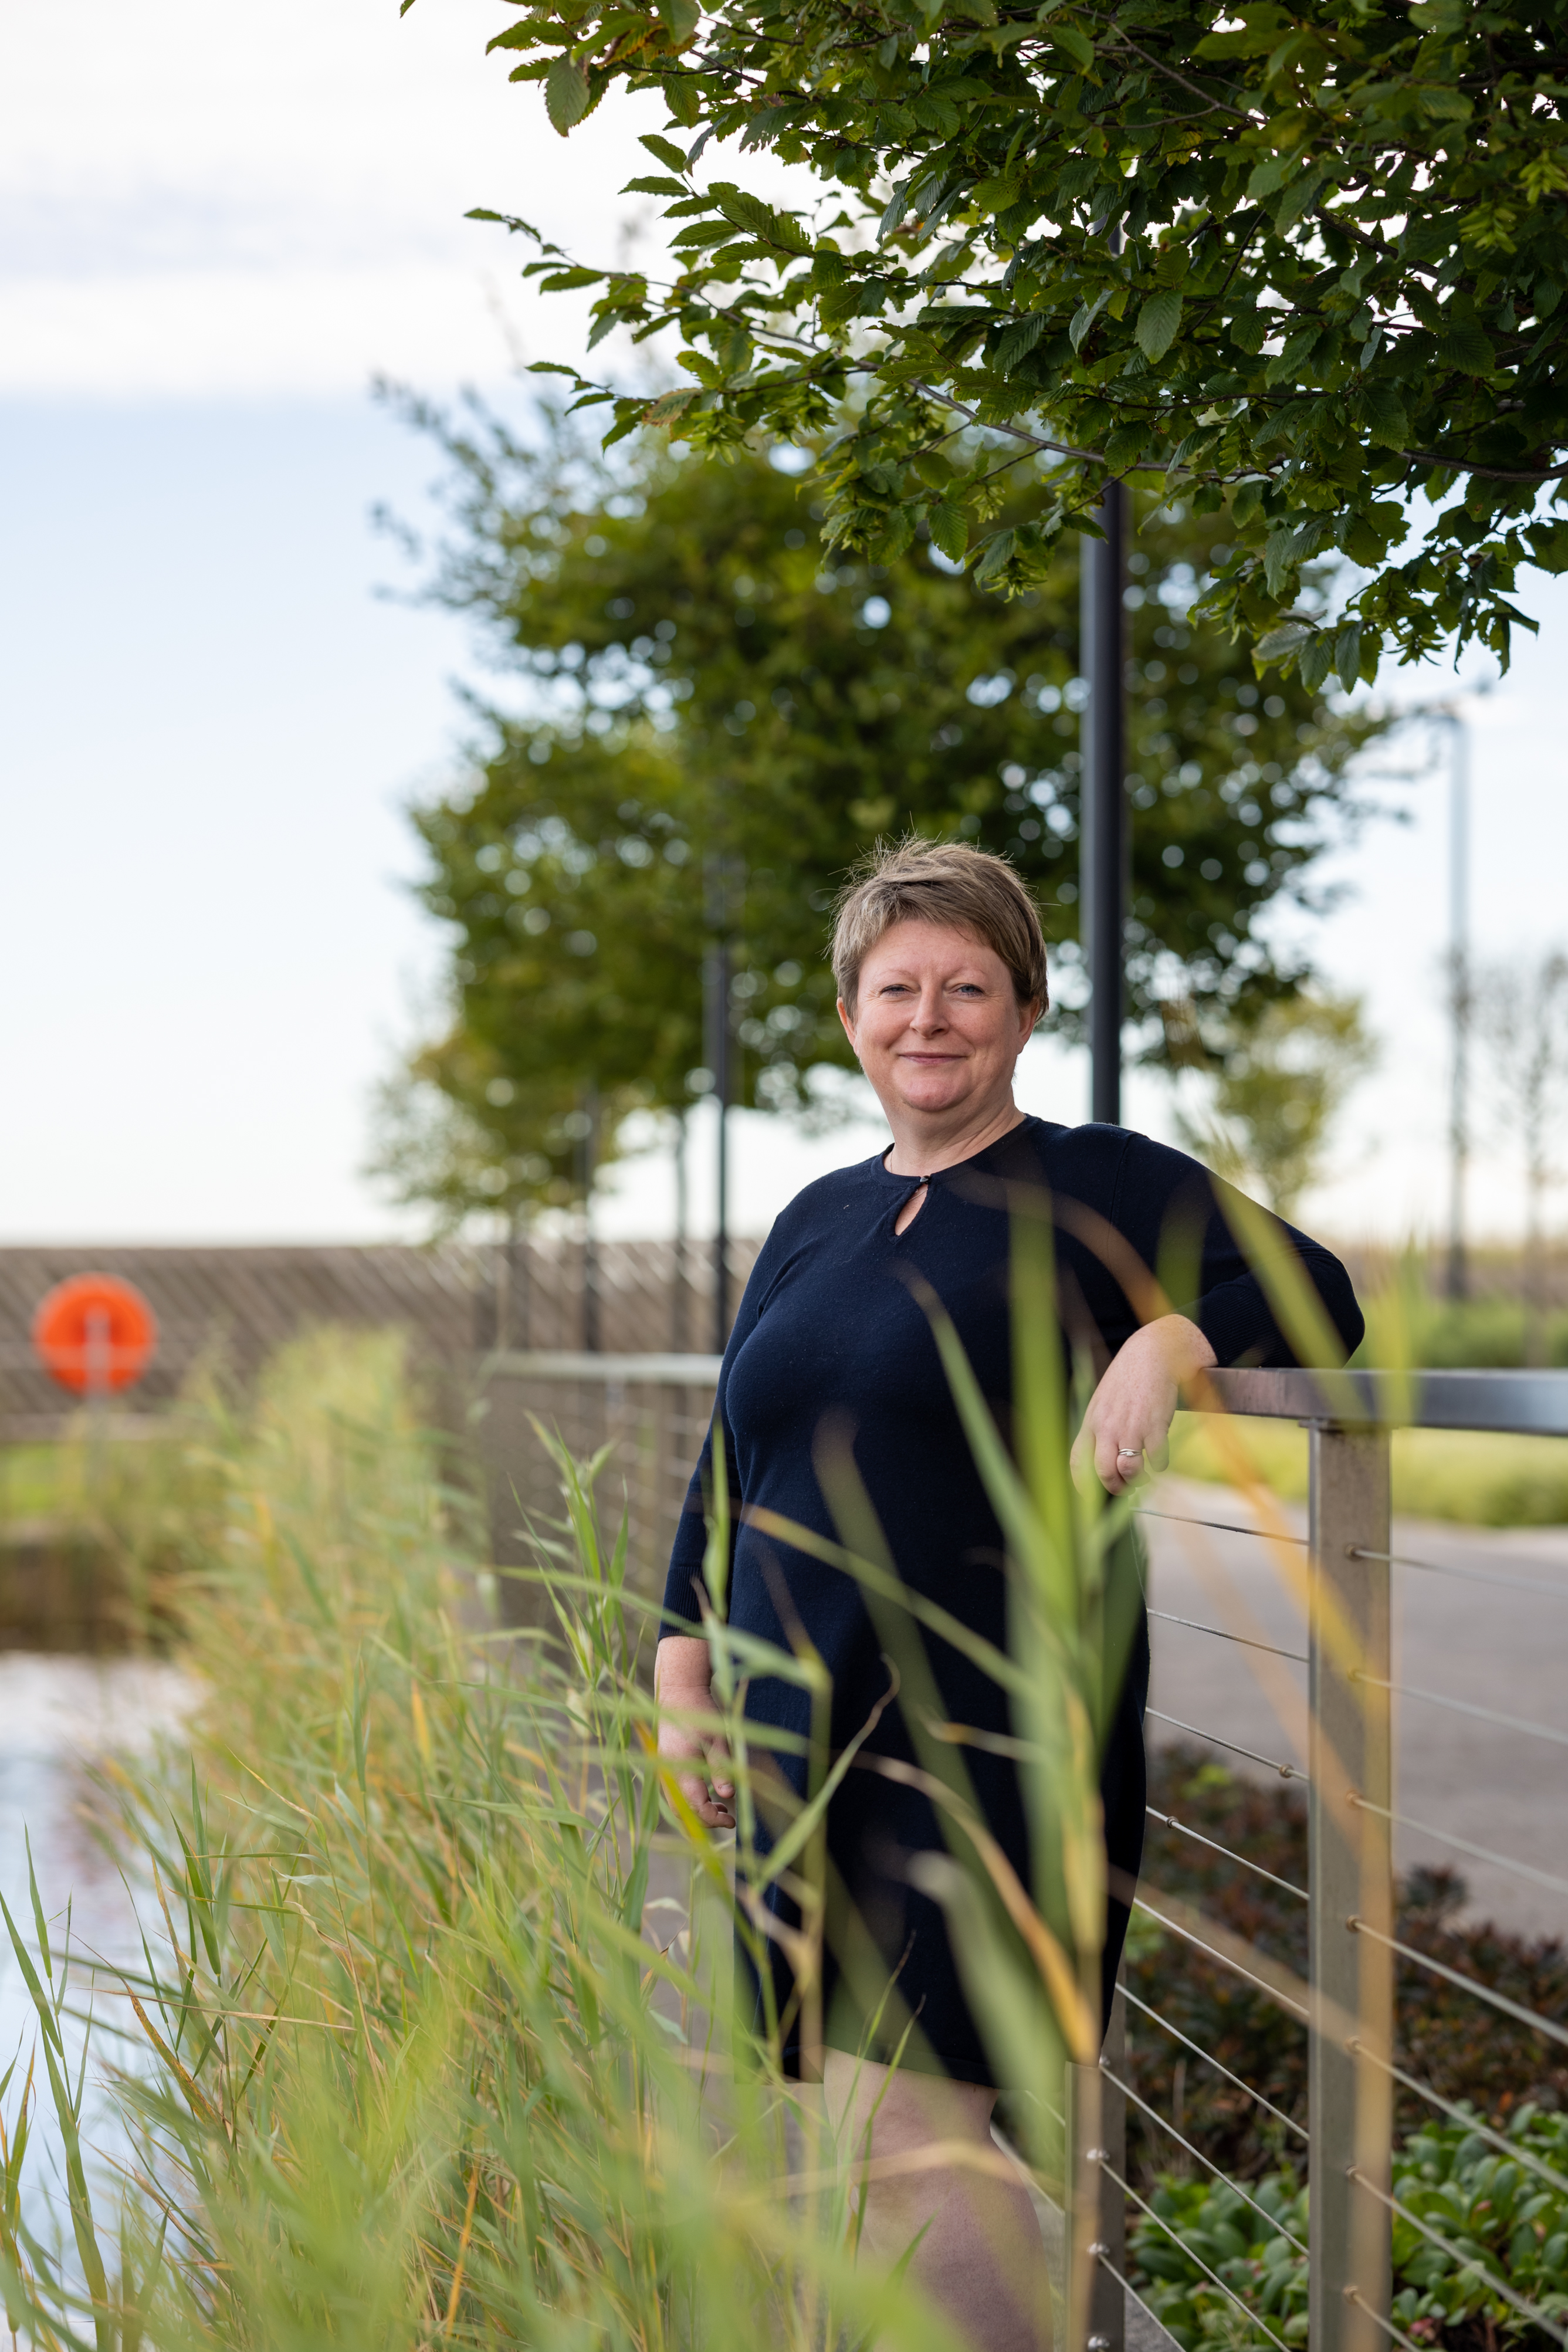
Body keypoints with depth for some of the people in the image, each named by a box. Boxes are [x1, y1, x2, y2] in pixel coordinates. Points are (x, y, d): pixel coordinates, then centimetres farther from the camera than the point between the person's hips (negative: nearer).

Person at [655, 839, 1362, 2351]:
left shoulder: (1100, 1187, -1)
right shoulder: (814, 1223, 17)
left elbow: (1313, 1289, -9)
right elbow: (729, 1467, 22)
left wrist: (1170, 1337, -27)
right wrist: (682, 1667, 14)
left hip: (991, 1753, -6)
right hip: (809, 1750, 6)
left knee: (898, 2140, -12)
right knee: (914, 2143, 9)